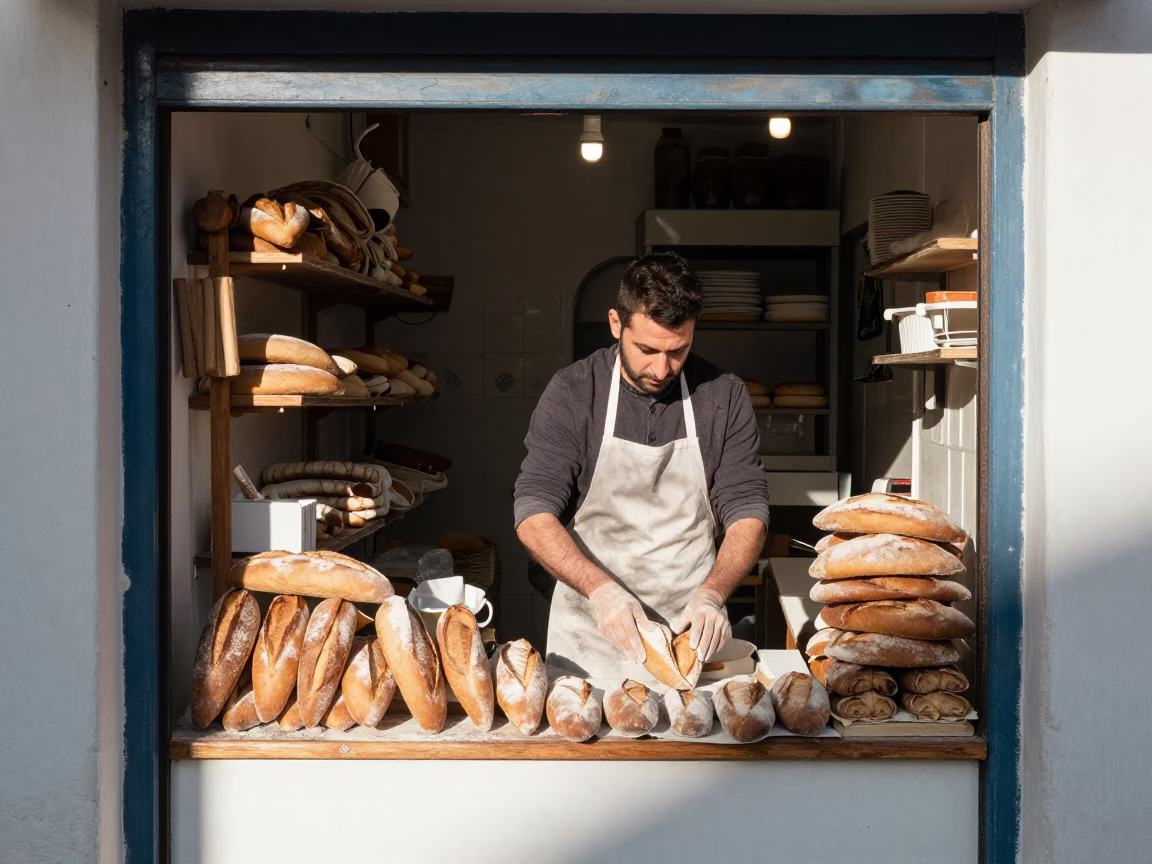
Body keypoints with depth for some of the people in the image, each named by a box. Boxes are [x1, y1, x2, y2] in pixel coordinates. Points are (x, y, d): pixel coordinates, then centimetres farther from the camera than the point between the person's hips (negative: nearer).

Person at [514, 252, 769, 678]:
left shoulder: (724, 397, -3)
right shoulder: (572, 392, -7)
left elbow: (747, 513, -3)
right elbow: (533, 516, -12)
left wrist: (712, 594, -21)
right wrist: (600, 590, -26)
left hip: (690, 632, 1)